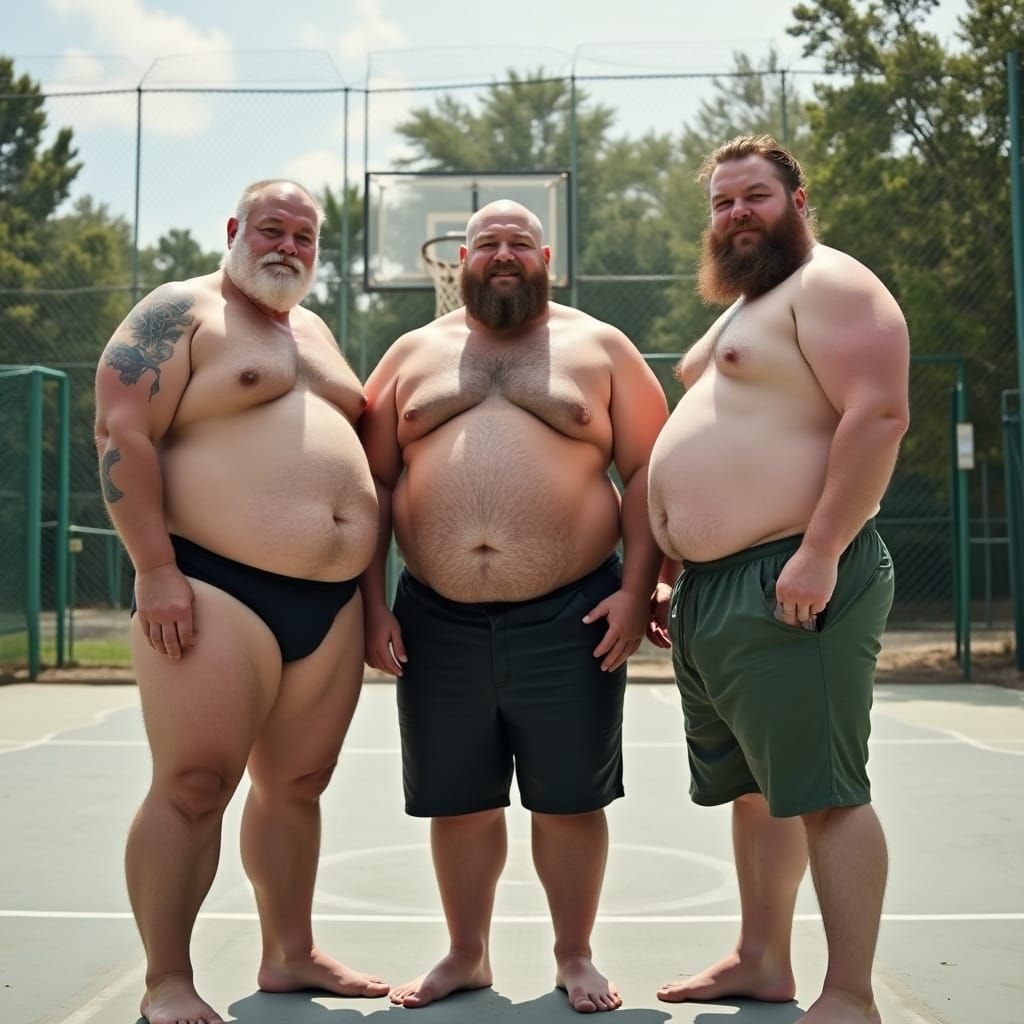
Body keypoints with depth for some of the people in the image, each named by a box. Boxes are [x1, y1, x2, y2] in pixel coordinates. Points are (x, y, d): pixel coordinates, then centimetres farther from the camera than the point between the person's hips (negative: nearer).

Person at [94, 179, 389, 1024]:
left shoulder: (314, 331, 22)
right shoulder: (181, 312, -2)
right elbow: (121, 435, -11)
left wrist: (369, 590, 19)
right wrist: (156, 572, -18)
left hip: (333, 602, 7)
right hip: (218, 590, -7)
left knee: (297, 783, 12)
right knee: (194, 786, -7)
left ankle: (290, 954, 24)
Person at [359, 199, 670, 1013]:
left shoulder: (600, 347, 6)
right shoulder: (413, 354, 11)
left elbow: (647, 470, 2)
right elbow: (373, 482, 9)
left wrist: (637, 588, -9)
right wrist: (373, 603, 2)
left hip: (572, 617, -2)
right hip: (438, 620, 2)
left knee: (569, 800, 8)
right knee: (457, 801, 12)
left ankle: (575, 956, 27)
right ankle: (466, 955, 30)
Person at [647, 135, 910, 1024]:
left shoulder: (828, 285, -6)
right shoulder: (739, 308, 24)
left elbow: (879, 414, -20)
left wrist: (820, 552, -26)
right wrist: (678, 573, 20)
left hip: (788, 584, -10)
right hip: (709, 588, 10)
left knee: (823, 793, -7)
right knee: (754, 786, 16)